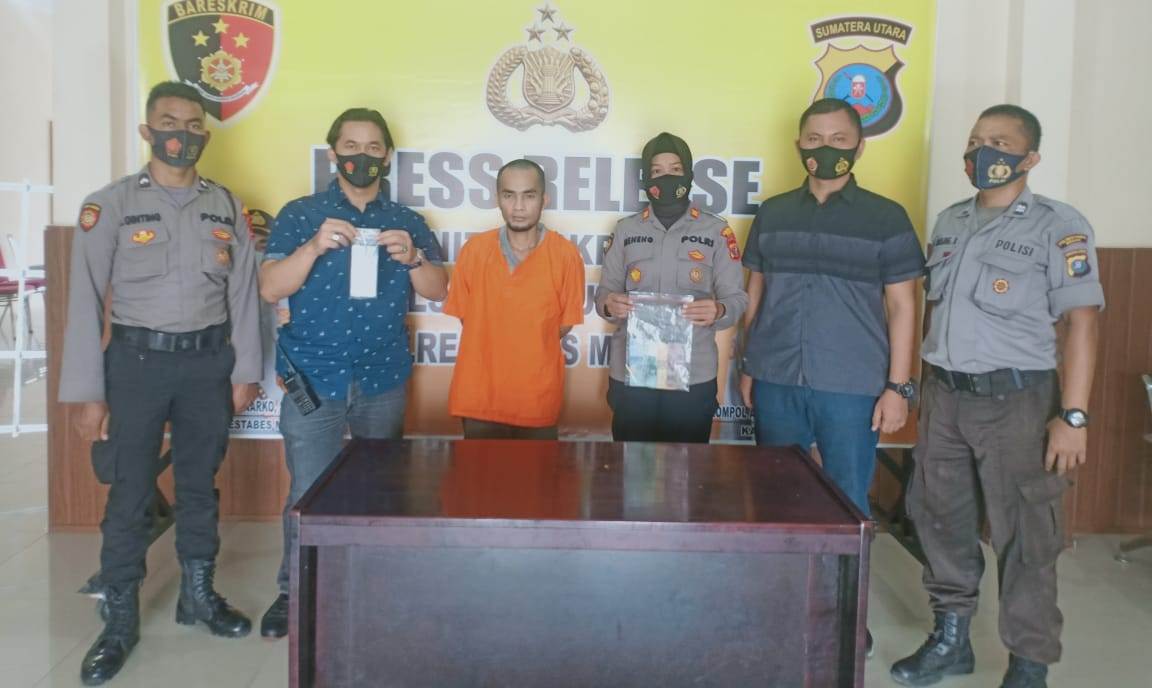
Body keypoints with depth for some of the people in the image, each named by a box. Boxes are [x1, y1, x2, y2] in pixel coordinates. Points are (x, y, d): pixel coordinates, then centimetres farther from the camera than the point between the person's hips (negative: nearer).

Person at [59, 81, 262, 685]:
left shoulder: (227, 207, 5)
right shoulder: (108, 205, -4)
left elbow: (243, 293, 7)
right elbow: (85, 301, -6)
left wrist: (245, 371, 4)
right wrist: (87, 392, -9)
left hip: (207, 360, 3)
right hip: (137, 360, -2)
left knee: (200, 484, 14)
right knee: (129, 493, 3)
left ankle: (198, 596, 29)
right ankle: (120, 620, 16)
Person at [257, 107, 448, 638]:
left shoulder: (406, 221, 7)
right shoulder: (300, 215, 0)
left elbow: (438, 290, 1)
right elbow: (270, 289, -9)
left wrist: (412, 257, -19)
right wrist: (315, 246, -25)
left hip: (383, 381, 3)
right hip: (313, 380, -2)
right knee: (308, 492, -1)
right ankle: (293, 592, 16)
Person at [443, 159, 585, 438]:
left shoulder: (566, 254, -7)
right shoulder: (474, 249, -2)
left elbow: (566, 322, 2)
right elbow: (464, 315, 7)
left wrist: (530, 348, 2)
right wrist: (497, 347, 3)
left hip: (539, 397, -1)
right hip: (480, 394, 1)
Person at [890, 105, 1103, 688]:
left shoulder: (1058, 226, -7)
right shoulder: (949, 222, 11)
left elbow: (1080, 321, -12)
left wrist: (1073, 415, -17)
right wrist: (925, 384, 14)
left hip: (1015, 399, -6)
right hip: (944, 395, 6)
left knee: (1023, 534, 1)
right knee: (940, 517, 13)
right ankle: (950, 639, 29)